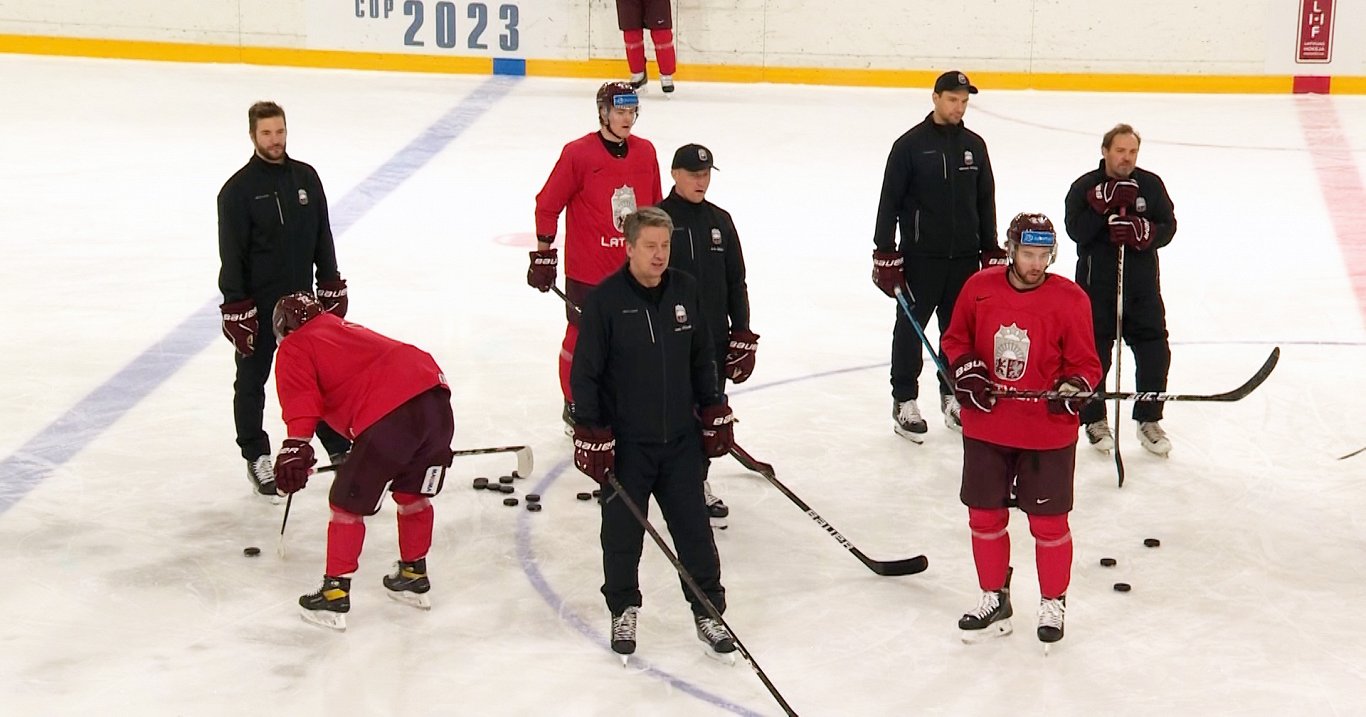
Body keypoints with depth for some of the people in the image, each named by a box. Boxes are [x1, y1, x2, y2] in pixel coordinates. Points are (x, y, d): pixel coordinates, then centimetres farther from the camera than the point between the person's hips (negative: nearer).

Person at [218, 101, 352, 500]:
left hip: (301, 298, 4)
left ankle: (340, 449, 19)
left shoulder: (306, 177, 3)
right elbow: (231, 254, -12)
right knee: (252, 382, 7)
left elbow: (322, 236, 11)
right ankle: (257, 458, 18)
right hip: (257, 305, -4)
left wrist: (331, 286, 9)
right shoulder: (238, 189, -11)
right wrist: (236, 308, -15)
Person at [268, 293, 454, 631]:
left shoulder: (294, 349, 13)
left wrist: (295, 446, -16)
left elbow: (302, 399, -7)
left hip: (389, 417, -7)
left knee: (348, 503, 8)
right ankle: (414, 577, 37)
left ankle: (335, 595, 12)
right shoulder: (347, 330, 36)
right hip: (435, 395, 7)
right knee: (413, 494, 26)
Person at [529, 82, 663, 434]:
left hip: (635, 269, 5)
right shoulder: (577, 153, -12)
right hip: (587, 271, -5)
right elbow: (547, 205, -5)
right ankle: (574, 406, 24)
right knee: (582, 339, 6)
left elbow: (656, 207, 16)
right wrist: (543, 254, -4)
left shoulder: (646, 152, 5)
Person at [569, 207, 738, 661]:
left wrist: (715, 414, 11)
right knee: (622, 531, 9)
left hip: (680, 437, 3)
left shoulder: (685, 291, 1)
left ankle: (708, 611, 18)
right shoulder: (605, 300, -12)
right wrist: (591, 435, -12)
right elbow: (585, 373, -9)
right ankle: (623, 610, 28)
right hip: (625, 442, -3)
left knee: (694, 526, 6)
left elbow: (701, 359, 13)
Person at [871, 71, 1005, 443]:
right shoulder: (910, 144, -6)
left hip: (965, 257, 4)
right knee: (910, 327, 2)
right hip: (920, 255, -4)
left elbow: (985, 202, 14)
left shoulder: (974, 145, 8)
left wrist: (991, 251, 11)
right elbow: (889, 201, -6)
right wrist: (885, 255, -10)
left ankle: (953, 395, 23)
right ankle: (904, 401, 11)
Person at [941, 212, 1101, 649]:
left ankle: (1053, 602, 27)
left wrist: (1074, 388, -25)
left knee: (1048, 521, 6)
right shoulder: (979, 288, -3)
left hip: (1048, 433, -3)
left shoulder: (1069, 300, -10)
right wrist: (965, 370, -9)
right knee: (985, 515, 12)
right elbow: (955, 339, 10)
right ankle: (995, 600, 30)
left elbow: (1086, 364, -5)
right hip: (985, 427, 3)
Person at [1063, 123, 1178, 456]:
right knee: (1094, 353, 4)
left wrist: (1139, 231, -21)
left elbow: (1167, 227, -2)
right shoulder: (1084, 186, -3)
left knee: (1155, 351, 0)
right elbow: (1076, 231, -16)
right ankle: (1095, 420, 20)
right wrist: (1105, 204, -25)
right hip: (1096, 282, -2)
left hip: (1142, 282, 2)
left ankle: (1149, 421, 15)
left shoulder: (1151, 185, 4)